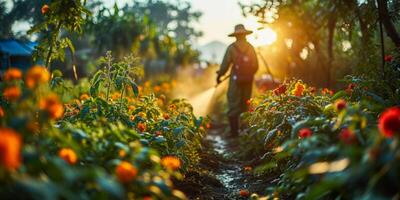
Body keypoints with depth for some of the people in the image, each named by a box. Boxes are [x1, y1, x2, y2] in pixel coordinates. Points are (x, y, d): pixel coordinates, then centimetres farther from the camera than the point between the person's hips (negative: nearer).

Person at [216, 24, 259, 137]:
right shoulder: (251, 48, 2)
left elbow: (225, 64, -7)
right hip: (248, 80, 3)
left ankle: (234, 131, -3)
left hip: (236, 80, -3)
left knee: (233, 105, 1)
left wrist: (219, 75, 8)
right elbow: (256, 66, 5)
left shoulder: (231, 48, -8)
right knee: (245, 105, 13)